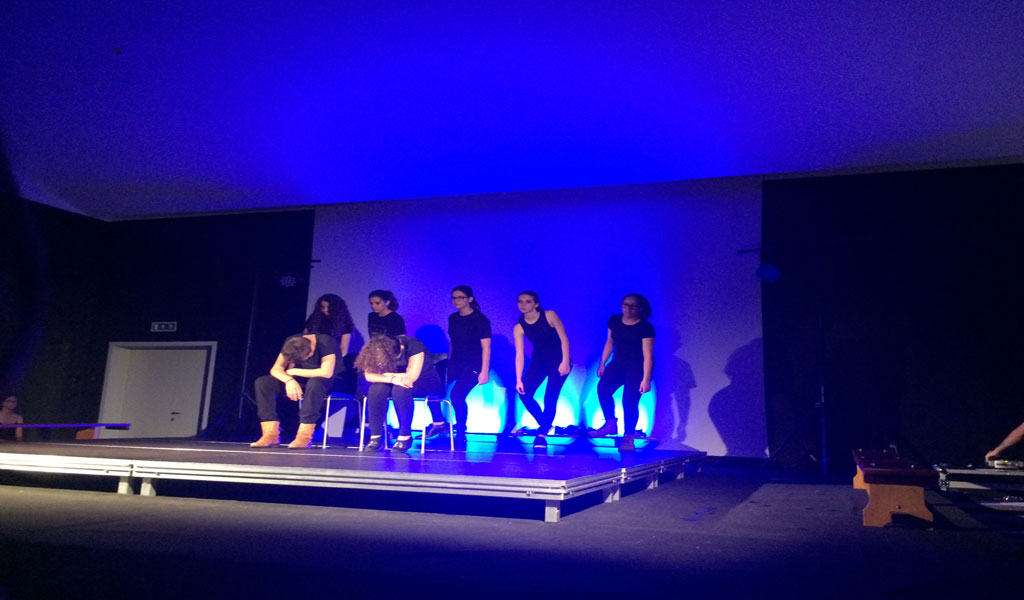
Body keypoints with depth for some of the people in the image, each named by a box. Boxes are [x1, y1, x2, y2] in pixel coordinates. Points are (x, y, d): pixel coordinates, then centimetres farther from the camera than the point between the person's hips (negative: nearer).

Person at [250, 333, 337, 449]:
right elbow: (276, 369, -10)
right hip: (300, 381, 5)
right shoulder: (290, 343, -9)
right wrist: (289, 380, -33)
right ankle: (271, 434, -21)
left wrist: (295, 371, -24)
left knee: (315, 383, -42)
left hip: (325, 383, -5)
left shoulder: (325, 343, -26)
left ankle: (305, 436, -37)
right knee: (262, 382, -14)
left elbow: (327, 373, -35)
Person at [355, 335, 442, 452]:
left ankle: (405, 436, -25)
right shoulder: (377, 351, -12)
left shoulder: (414, 346, -26)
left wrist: (386, 375, -21)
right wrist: (392, 379, -35)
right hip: (395, 383, 4)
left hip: (423, 381, -4)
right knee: (376, 389, -28)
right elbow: (369, 375, -19)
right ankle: (375, 436, -21)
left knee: (400, 390, -37)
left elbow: (412, 376, -31)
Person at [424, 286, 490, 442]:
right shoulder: (453, 318, 10)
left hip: (473, 364, -6)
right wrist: (448, 364, 18)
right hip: (455, 362, 7)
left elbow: (486, 347, -11)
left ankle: (461, 432, -6)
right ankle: (439, 423, 4)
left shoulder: (480, 319, -9)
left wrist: (484, 372, -16)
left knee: (457, 395, -24)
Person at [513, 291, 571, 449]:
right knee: (524, 393, -11)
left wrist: (565, 361, -19)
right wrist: (519, 380, -12)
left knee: (550, 397, -15)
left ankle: (542, 434, 0)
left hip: (558, 360, -4)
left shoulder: (549, 316, -12)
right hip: (539, 360, 4)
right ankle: (545, 425, 10)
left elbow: (564, 338, -11)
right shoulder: (519, 328, -4)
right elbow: (519, 355, -6)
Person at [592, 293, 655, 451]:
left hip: (638, 367, -5)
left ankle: (628, 437, -3)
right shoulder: (614, 321, 1)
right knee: (602, 387, -19)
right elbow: (610, 342, 14)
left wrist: (646, 379, -23)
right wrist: (602, 364, 15)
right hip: (618, 364, 5)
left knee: (630, 400, -15)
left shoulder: (645, 328, -15)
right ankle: (611, 424, -5)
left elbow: (648, 355, -18)